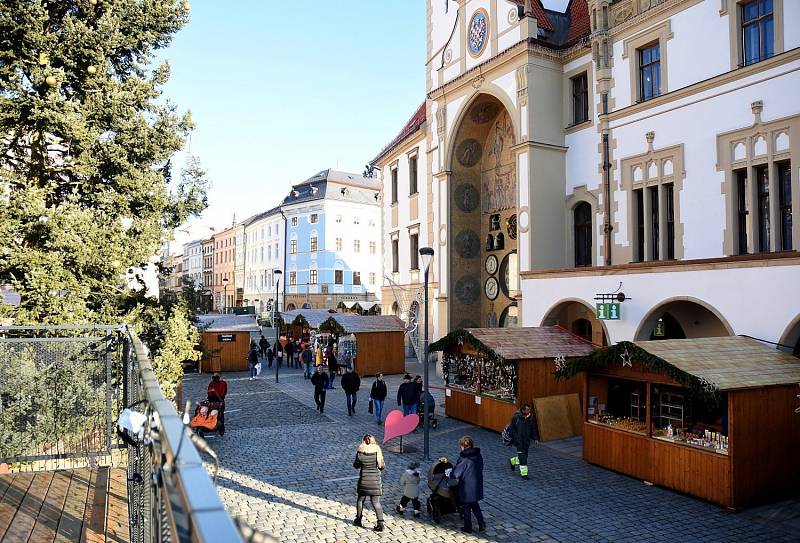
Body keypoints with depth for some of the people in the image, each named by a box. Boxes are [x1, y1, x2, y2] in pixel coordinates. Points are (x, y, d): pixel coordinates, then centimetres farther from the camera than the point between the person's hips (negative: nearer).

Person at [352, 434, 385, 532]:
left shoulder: (360, 452, -11)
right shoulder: (377, 451, -11)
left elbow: (356, 465, 2)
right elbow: (382, 466, -4)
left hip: (364, 480, 0)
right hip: (375, 480, 0)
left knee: (360, 500, 21)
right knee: (376, 502, 7)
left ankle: (358, 520, 33)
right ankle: (380, 523, 0)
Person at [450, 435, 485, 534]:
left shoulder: (464, 459, -22)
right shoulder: (478, 456, -2)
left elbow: (456, 473, -16)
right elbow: (480, 469, 10)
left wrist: (449, 473, 5)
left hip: (466, 487, -6)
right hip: (477, 486, 6)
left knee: (466, 508, 12)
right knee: (475, 505, 24)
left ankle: (468, 528, 22)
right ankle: (482, 524, 20)